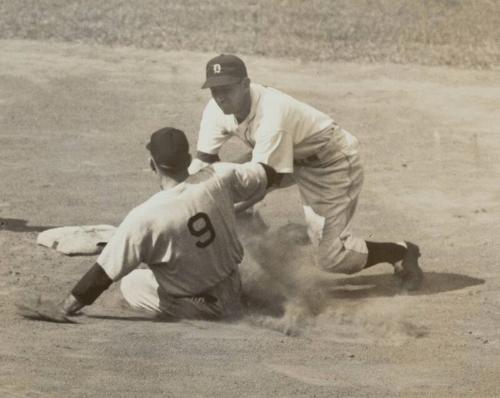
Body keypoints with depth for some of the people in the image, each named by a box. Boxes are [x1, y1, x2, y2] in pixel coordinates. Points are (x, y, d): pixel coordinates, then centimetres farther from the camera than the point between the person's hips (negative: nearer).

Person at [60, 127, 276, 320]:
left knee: (129, 282, 18)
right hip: (232, 294, 5)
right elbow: (268, 173, 2)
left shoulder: (143, 218, -27)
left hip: (189, 308, -5)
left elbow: (103, 274, -22)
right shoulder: (220, 178, -17)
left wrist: (66, 309, -10)